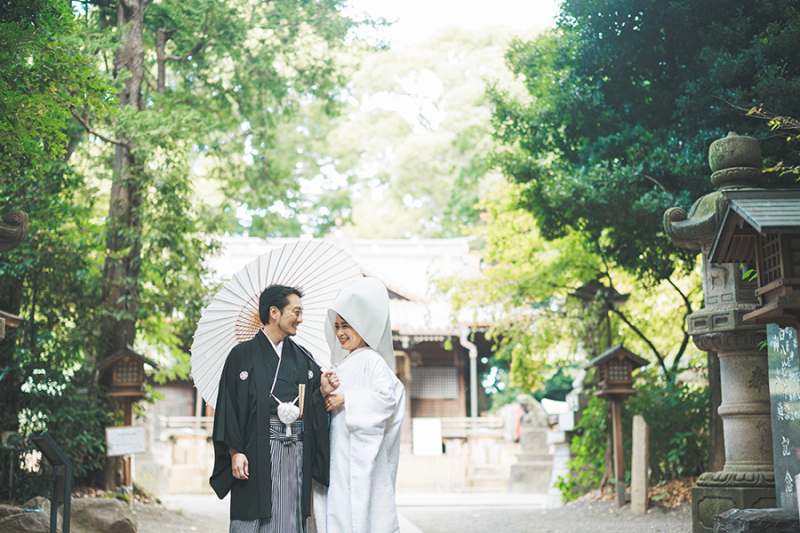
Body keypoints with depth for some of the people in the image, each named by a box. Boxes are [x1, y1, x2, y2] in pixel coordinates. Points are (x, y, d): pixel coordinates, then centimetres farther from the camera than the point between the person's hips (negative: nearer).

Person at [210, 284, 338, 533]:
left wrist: (322, 392, -8)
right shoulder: (242, 355, 1)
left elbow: (313, 408, 14)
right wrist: (235, 452, -12)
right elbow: (228, 406, -4)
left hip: (296, 453, 4)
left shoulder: (303, 358, 15)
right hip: (257, 453, -4)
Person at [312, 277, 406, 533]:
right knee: (339, 510, 7)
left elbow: (386, 397, -20)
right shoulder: (344, 363, 18)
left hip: (361, 454, -9)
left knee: (361, 511, -9)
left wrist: (345, 399, -17)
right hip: (340, 452, 9)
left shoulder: (371, 360, -9)